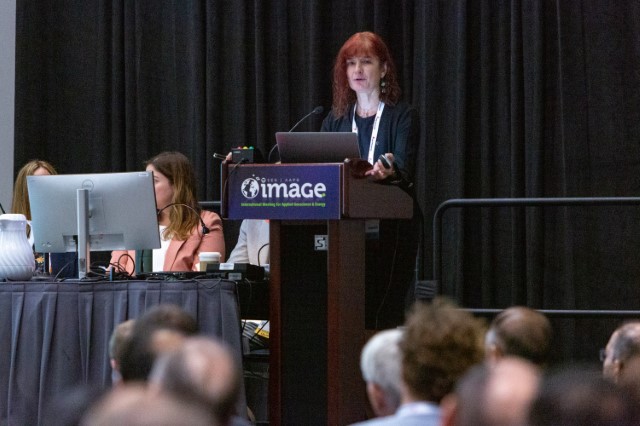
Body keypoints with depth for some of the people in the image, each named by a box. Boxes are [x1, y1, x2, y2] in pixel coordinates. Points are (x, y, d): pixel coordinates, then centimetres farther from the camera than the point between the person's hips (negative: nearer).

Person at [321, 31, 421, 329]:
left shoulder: (402, 116, 2)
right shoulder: (335, 120, 16)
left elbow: (405, 166, -13)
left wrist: (388, 171, -36)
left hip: (390, 229, -4)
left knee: (386, 313, -11)